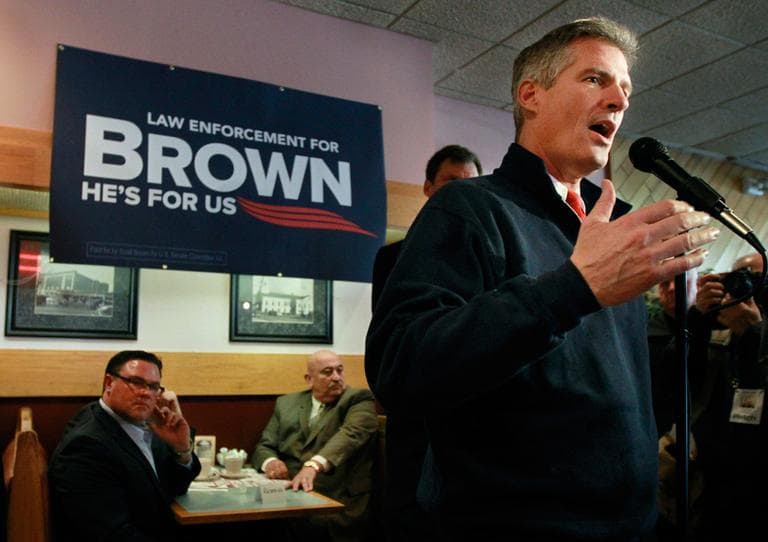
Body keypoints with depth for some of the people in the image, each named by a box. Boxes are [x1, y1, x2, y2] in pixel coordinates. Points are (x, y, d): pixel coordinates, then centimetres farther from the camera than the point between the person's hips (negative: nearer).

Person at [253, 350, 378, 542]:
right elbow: (264, 447, 16)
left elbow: (350, 434, -16)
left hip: (338, 504, -4)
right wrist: (270, 462, -9)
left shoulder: (359, 399, 2)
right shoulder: (286, 404, 16)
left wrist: (313, 466, -33)